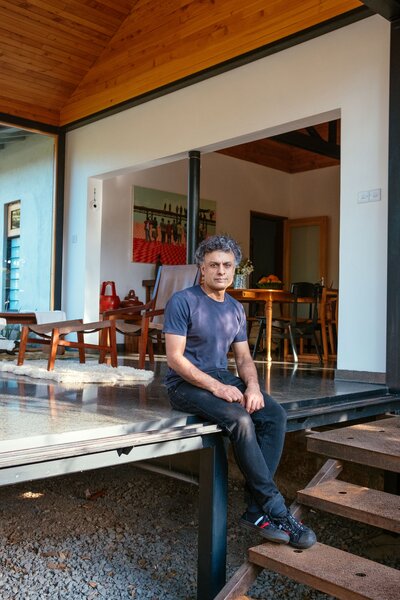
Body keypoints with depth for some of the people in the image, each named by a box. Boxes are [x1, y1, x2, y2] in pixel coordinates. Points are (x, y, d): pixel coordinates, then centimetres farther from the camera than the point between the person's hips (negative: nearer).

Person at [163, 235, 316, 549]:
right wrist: (216, 387, -24)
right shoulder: (183, 302, -9)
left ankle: (256, 510, -16)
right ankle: (276, 510, -20)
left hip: (224, 378, 7)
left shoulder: (236, 309, 12)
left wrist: (253, 386, -11)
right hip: (187, 383, -6)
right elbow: (175, 358, -15)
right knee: (239, 419, -32)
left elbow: (244, 357, 11)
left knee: (276, 415, -19)